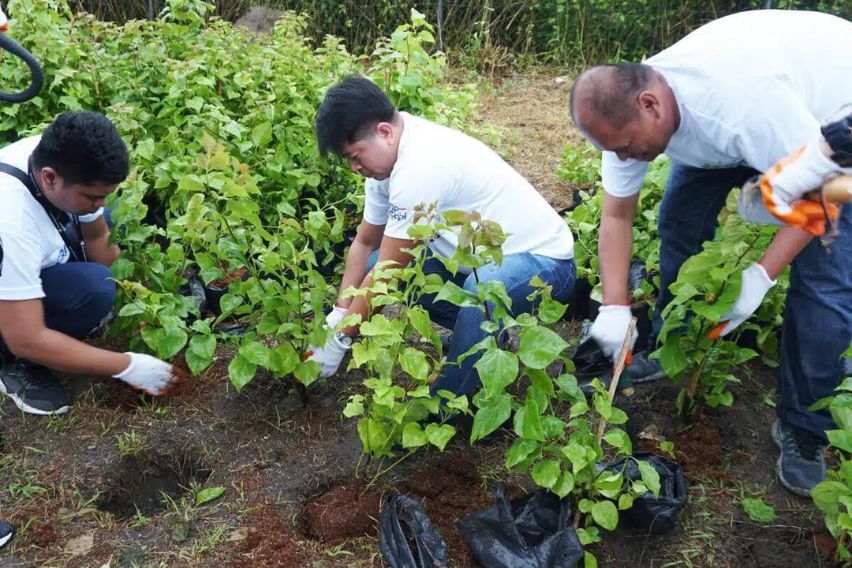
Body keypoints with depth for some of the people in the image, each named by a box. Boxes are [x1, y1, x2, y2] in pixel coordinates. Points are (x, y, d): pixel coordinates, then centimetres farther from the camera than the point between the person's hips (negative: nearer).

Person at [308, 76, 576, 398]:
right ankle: (478, 333, 11)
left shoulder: (419, 166, -30)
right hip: (485, 256, 9)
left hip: (543, 259, -9)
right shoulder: (389, 155, -1)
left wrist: (340, 338, -13)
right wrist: (338, 315, 1)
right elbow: (365, 243, 9)